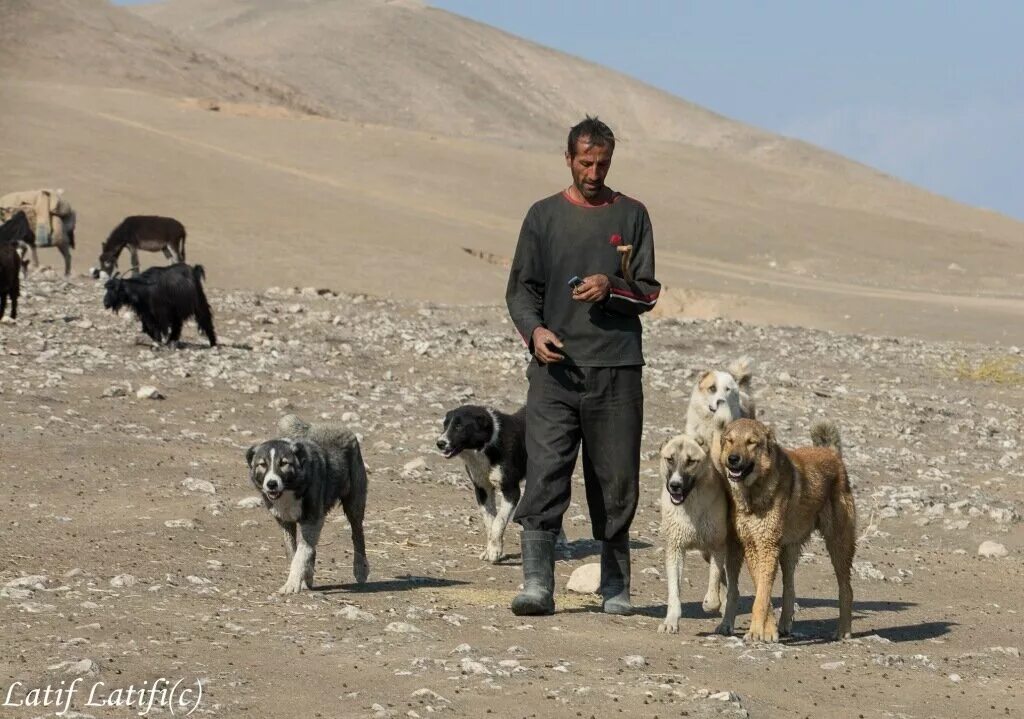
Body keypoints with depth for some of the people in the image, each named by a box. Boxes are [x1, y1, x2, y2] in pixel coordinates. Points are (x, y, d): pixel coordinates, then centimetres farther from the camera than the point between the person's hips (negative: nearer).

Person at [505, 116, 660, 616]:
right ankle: (537, 584, -14)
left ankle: (616, 587, 13)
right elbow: (520, 287, 11)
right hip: (556, 368, 0)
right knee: (545, 475, -11)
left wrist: (612, 287, -11)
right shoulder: (544, 216, 11)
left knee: (616, 481, 3)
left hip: (617, 368, 1)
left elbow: (648, 292, 10)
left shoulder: (630, 215, 11)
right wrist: (534, 329, -9)